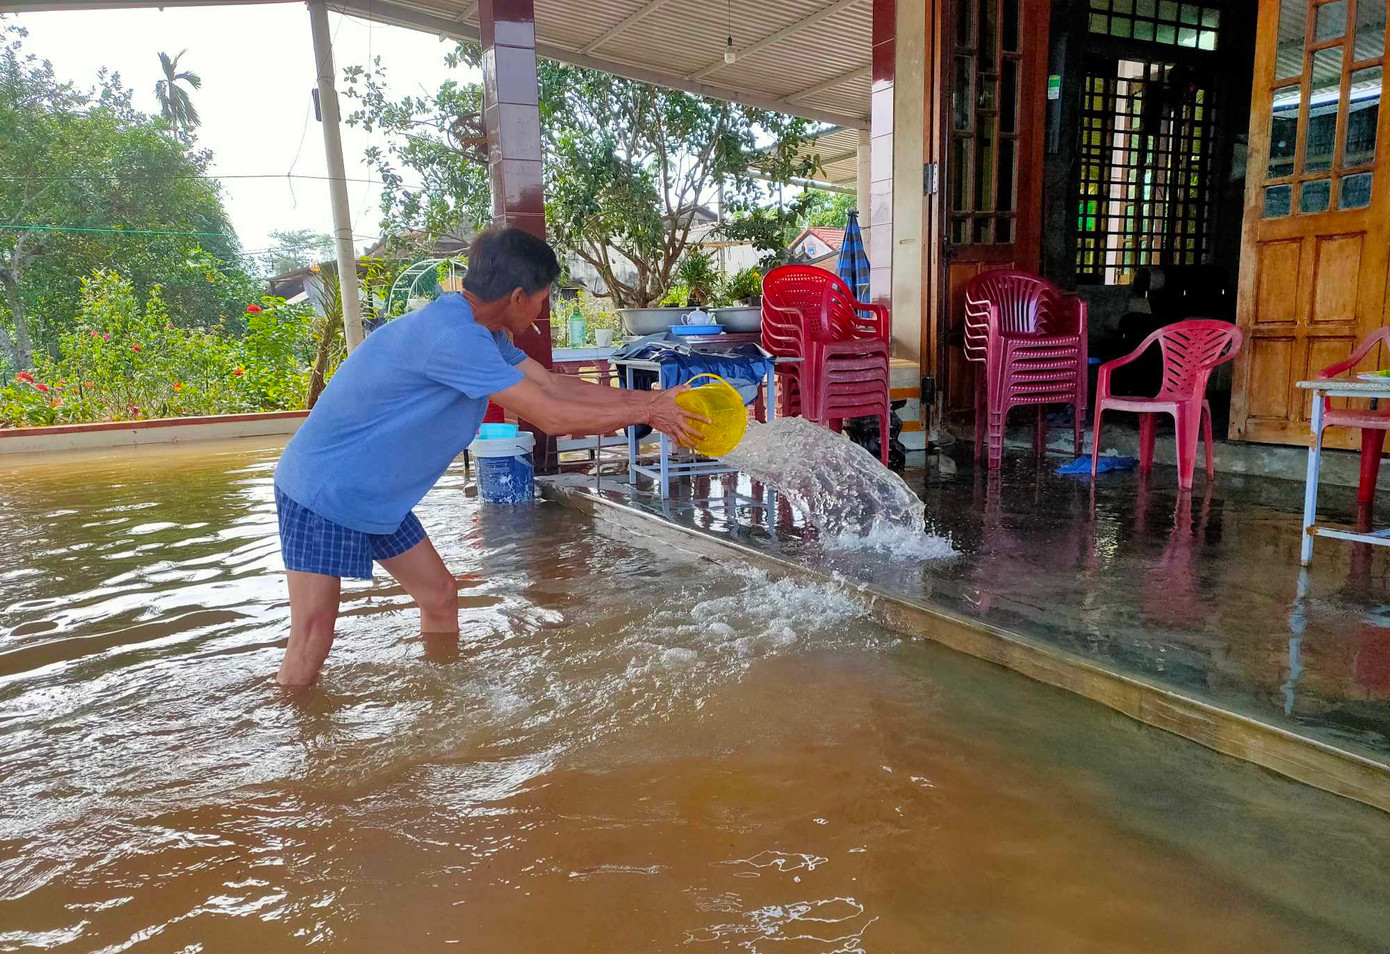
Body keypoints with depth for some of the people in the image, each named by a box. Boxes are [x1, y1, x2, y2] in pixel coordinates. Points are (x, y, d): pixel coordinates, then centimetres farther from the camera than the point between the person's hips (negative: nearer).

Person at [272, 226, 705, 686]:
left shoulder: (480, 332, 2)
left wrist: (649, 399, 4)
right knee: (313, 638, -10)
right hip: (322, 489, -10)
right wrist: (645, 412, -17)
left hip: (377, 497, 10)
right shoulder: (451, 336, -30)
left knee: (439, 596, 11)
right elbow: (551, 417, -29)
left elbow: (555, 385, 6)